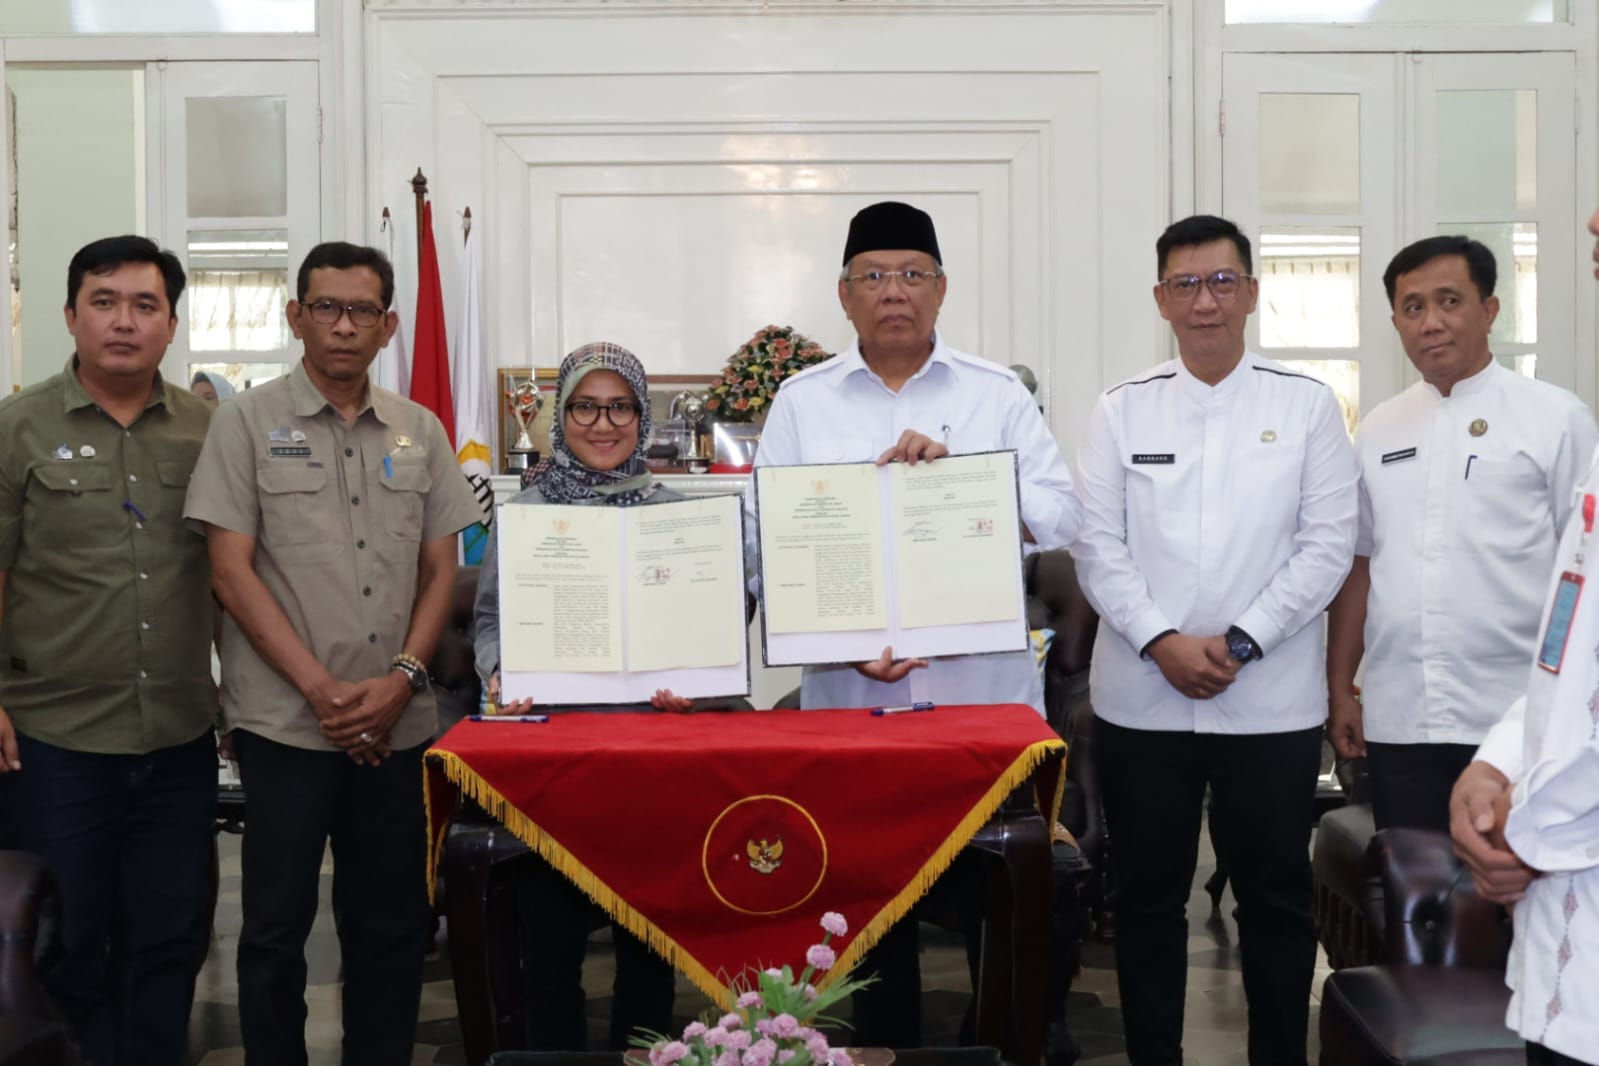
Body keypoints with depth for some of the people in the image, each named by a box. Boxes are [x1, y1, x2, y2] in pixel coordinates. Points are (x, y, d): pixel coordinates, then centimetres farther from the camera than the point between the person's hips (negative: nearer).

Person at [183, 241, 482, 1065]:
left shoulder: (420, 432, 10)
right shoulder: (248, 423, 0)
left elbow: (441, 569, 10)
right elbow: (231, 570, -5)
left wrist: (402, 678, -5)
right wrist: (322, 690, -12)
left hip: (397, 724, 3)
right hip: (286, 720, -3)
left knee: (391, 925, 11)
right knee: (276, 931, 5)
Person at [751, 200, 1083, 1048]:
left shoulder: (998, 395, 6)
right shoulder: (801, 402, 6)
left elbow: (1061, 517, -3)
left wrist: (956, 472, -17)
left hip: (984, 691, 0)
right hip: (850, 693, 1)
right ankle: (882, 1042, 26)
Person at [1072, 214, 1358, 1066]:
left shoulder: (1306, 404, 2)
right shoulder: (1122, 409, 4)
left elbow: (1327, 545, -3)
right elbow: (1097, 546, 0)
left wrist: (1241, 643, -12)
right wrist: (1162, 642, -12)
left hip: (1271, 698, -1)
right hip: (1141, 696, 1)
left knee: (1276, 894, 9)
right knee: (1147, 895, 10)